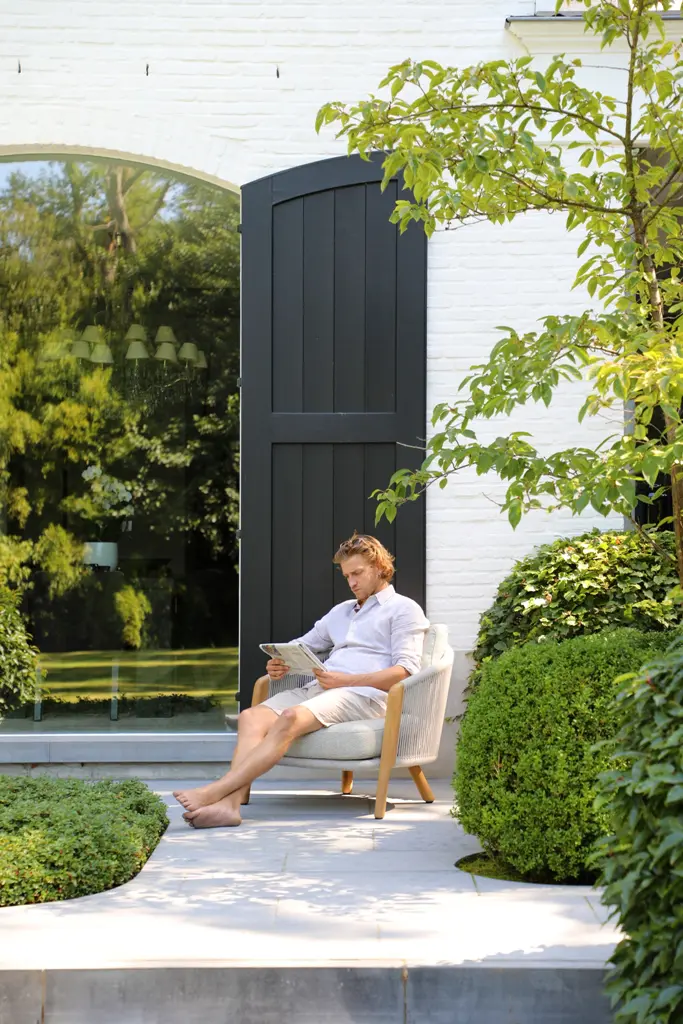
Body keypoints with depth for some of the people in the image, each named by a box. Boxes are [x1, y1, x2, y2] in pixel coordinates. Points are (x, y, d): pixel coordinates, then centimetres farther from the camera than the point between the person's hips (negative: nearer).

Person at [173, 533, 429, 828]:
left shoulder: (404, 609, 9)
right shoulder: (341, 611, 33)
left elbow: (405, 670, -6)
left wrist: (346, 680, -16)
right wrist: (279, 664, 8)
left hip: (364, 694, -7)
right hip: (319, 689, 7)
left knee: (291, 718, -34)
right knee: (252, 716, -21)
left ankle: (214, 792, -43)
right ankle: (231, 803, -40)